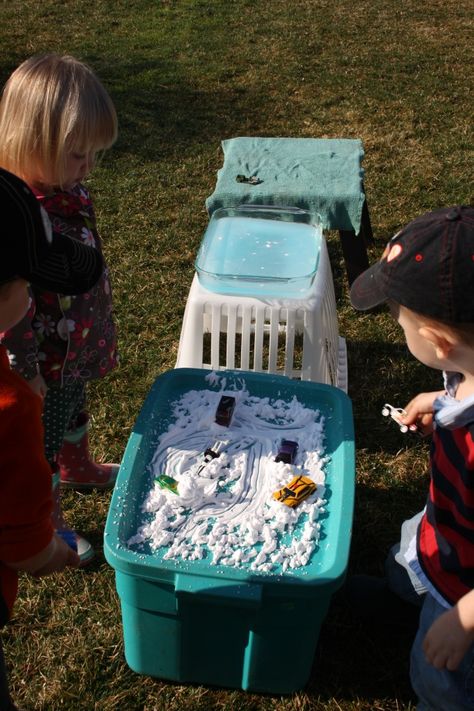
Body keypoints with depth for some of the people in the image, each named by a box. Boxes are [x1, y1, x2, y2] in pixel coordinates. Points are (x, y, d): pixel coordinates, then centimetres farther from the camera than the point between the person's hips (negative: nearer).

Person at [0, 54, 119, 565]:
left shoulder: (67, 187, -8)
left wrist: (97, 331, 19)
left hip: (79, 346, 8)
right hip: (45, 360, -8)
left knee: (73, 411, 33)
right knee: (41, 441, 16)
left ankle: (78, 469, 62)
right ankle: (47, 523, 40)